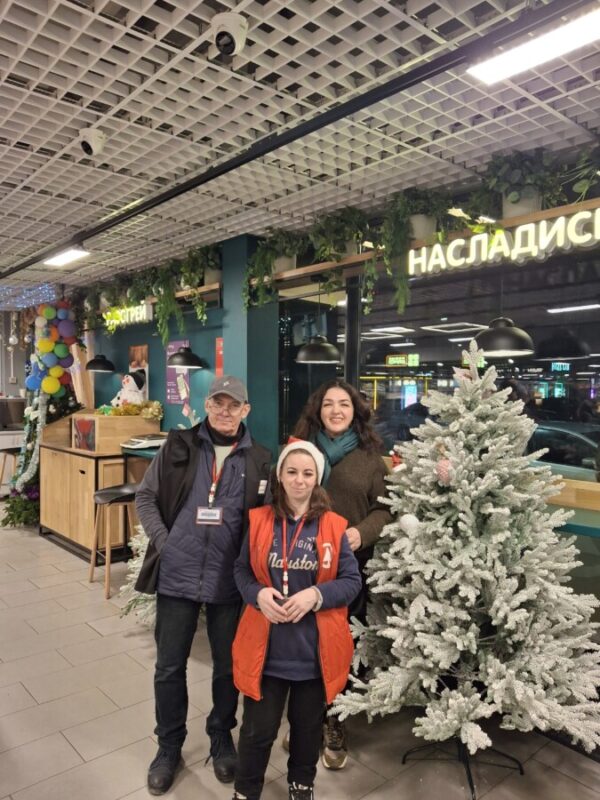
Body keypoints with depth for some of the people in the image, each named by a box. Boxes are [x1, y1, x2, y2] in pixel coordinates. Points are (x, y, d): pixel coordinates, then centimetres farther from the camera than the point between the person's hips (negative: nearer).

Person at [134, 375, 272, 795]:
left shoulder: (259, 459, -2)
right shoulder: (179, 446, -1)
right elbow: (146, 497, 4)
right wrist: (163, 541, -6)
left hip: (229, 580, 0)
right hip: (177, 575, 0)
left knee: (228, 665, 16)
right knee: (170, 666, 14)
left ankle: (222, 738, 41)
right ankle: (169, 746, 37)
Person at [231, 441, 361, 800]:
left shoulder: (333, 526, -7)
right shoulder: (260, 521, -4)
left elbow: (352, 580, -5)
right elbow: (242, 571, 3)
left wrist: (316, 595, -20)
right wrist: (258, 594, -17)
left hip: (315, 649, 0)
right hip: (266, 646, 0)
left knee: (307, 725, 21)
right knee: (258, 730, 11)